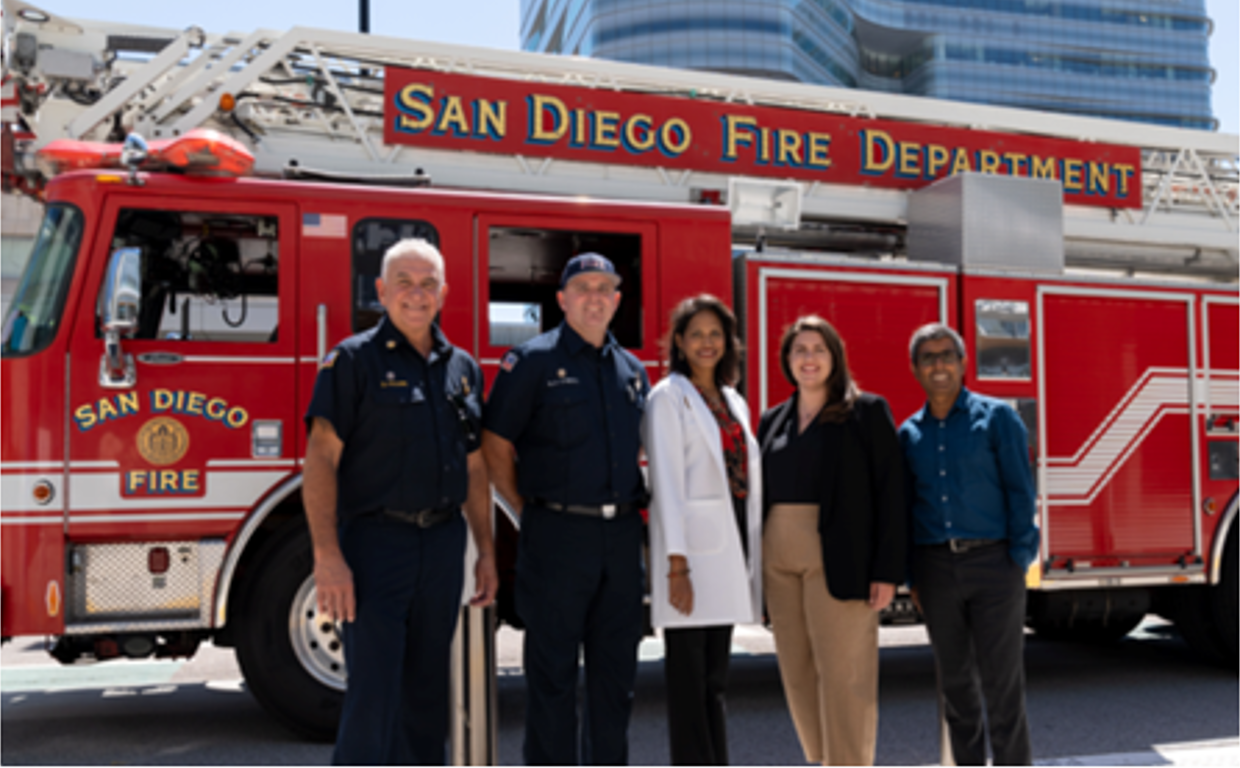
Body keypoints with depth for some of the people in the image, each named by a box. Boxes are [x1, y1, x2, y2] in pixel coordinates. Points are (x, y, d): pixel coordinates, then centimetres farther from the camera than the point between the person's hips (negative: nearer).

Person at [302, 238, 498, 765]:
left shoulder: (462, 367, 12)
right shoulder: (353, 359, -4)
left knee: (427, 690, 14)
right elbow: (321, 459, -11)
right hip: (377, 541, -5)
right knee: (373, 693, -7)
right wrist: (328, 557, -20)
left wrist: (486, 552, 13)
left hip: (443, 543, 5)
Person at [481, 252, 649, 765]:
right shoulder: (533, 361, -3)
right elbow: (496, 446, -5)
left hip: (621, 535, 5)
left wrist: (631, 509, 13)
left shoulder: (632, 369, 14)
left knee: (616, 671, 12)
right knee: (552, 671, 2)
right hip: (558, 536, -5)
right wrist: (529, 512, -4)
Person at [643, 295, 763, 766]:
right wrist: (676, 564, -17)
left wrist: (749, 559, 12)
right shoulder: (669, 397, -4)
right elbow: (666, 482, -11)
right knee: (688, 676, -3)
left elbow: (747, 477, 17)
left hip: (731, 545, 7)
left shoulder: (733, 402, 17)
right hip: (692, 544, -7)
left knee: (715, 677, 12)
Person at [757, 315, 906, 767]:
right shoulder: (773, 421, 16)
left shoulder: (866, 411, 1)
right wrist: (754, 567, 8)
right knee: (797, 674, 8)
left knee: (843, 674, -4)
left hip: (838, 561, -5)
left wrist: (887, 570, -11)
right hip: (780, 561, 5)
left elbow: (889, 491, -4)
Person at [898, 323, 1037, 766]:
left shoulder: (996, 417, 0)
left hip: (992, 561, -3)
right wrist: (911, 578, 8)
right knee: (954, 680, 10)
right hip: (935, 567, 3)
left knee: (1003, 680, -2)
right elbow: (905, 506, 12)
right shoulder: (909, 432, 10)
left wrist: (1020, 560, -8)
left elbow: (1019, 490, -2)